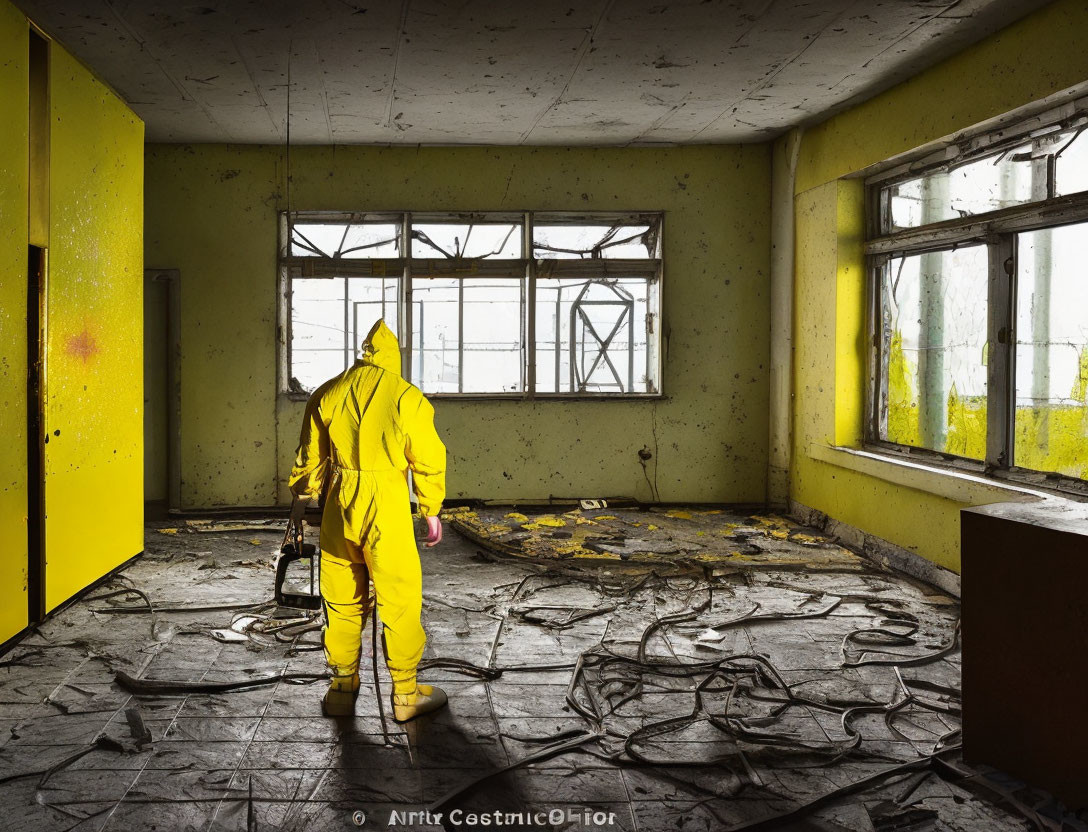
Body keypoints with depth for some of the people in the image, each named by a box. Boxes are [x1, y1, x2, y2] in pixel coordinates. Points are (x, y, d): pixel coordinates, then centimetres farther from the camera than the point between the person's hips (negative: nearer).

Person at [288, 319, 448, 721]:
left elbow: (310, 455, 13)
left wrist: (301, 497, 27)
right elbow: (428, 460, -2)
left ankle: (342, 688, 23)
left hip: (339, 507, 4)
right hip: (387, 509, -3)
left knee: (342, 601, 14)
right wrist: (432, 511, 9)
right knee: (399, 601, 5)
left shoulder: (327, 394, 5)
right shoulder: (407, 398, -5)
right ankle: (406, 694, 13)